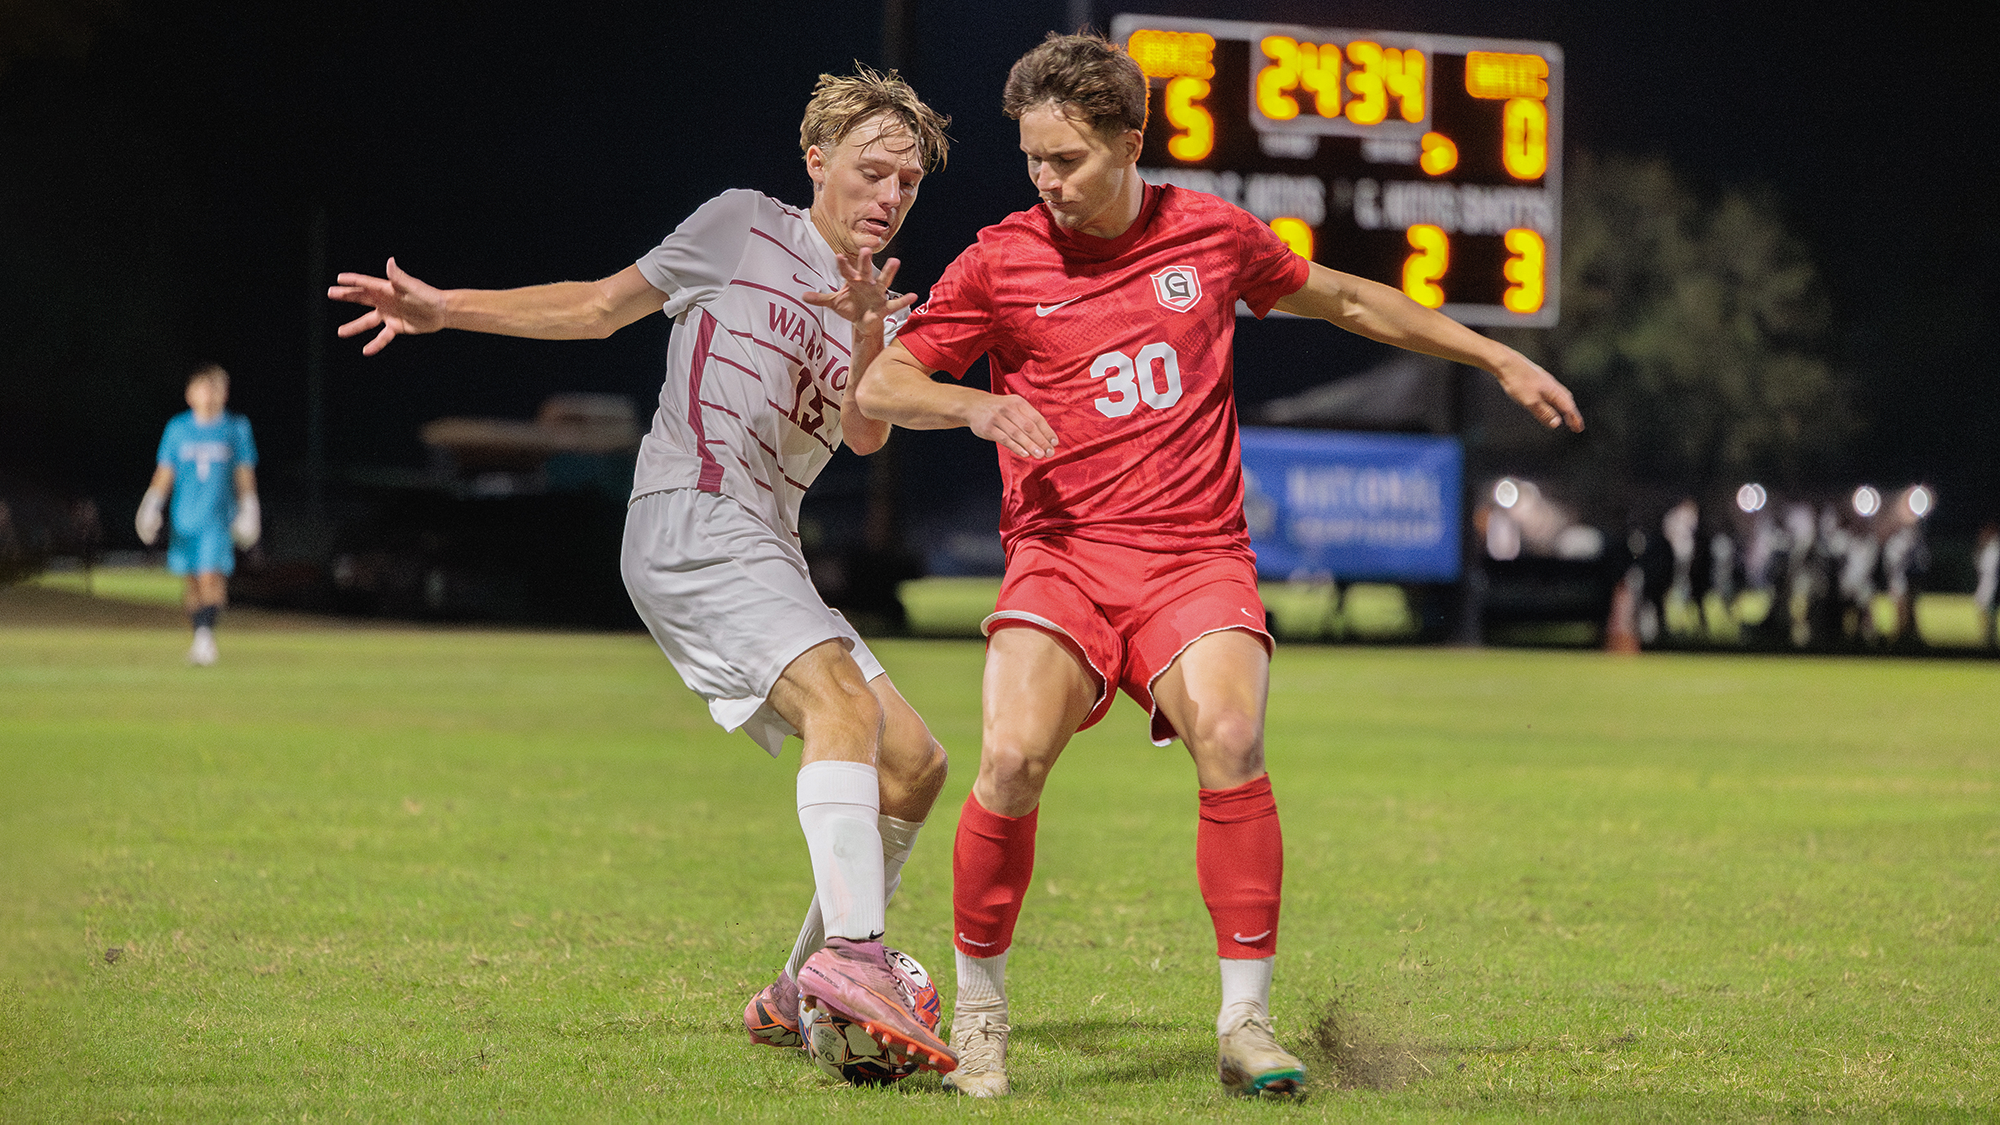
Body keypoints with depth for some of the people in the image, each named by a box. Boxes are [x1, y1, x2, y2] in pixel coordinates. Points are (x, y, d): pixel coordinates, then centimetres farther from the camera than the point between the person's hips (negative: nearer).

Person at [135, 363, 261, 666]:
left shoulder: (236, 428, 4)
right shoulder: (178, 428, 6)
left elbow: (245, 473, 8)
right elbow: (164, 473, 9)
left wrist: (249, 510, 4)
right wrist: (152, 505, 1)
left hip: (218, 517, -2)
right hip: (184, 518, 2)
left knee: (211, 577, -18)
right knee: (192, 581, 6)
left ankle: (206, 633, -24)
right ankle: (199, 636, 17)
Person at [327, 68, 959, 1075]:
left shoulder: (887, 311, 17)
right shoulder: (745, 227, 5)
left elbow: (865, 436, -2)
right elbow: (602, 305, 14)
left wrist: (869, 334, -21)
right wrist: (445, 309, 9)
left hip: (766, 557, 7)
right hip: (689, 522, -7)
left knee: (913, 766, 2)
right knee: (843, 697, -29)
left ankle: (798, 998, 10)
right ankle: (853, 952, -45)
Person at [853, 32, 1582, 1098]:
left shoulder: (1212, 234, 7)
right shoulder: (1001, 262, 3)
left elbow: (1350, 301, 23)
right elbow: (878, 386, 4)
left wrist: (1499, 359, 26)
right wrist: (978, 405, -17)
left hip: (1196, 556, 1)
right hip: (1062, 554, -1)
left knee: (1230, 741, -27)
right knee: (1012, 758, -25)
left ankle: (1246, 1023, -18)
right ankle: (979, 1011, -5)